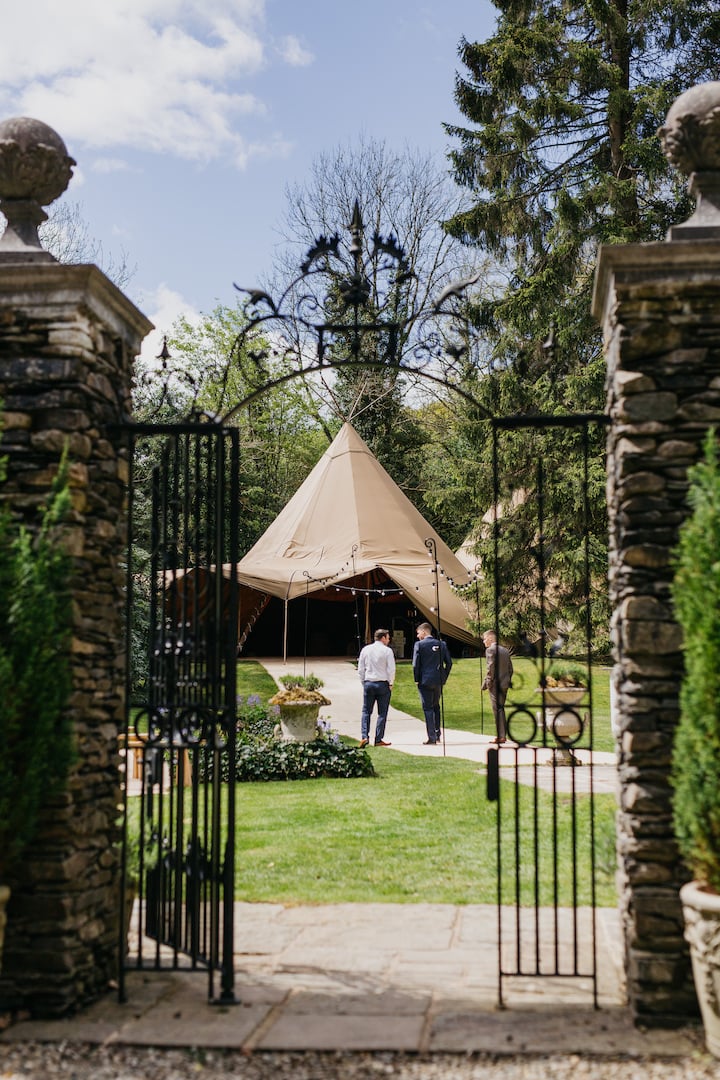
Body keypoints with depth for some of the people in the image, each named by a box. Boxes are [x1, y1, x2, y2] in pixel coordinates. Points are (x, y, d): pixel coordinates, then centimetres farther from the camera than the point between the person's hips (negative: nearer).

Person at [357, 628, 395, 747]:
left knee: (366, 711, 10)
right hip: (383, 683, -3)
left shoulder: (365, 650, 6)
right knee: (382, 713, 4)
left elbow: (360, 669, 9)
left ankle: (364, 736, -5)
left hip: (368, 683, 3)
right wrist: (390, 684, 4)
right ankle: (378, 740, 3)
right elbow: (391, 669, -8)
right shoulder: (387, 651, -6)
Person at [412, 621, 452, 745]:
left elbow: (416, 664, -10)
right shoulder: (441, 644, 6)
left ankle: (432, 738, -2)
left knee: (428, 708, 0)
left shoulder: (419, 644, -7)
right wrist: (444, 677, 13)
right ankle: (437, 734, 22)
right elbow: (449, 662, 6)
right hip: (439, 681, 5)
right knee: (436, 706, 21)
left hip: (425, 681, -5)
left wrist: (417, 679, 0)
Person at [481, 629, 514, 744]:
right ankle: (503, 735, 17)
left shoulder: (490, 650, -11)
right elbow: (510, 668, 16)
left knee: (497, 710, -6)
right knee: (501, 709, 15)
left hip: (495, 684, -8)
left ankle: (501, 736, -8)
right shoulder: (505, 650, 15)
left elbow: (491, 668, -17)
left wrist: (486, 683, -11)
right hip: (505, 684, 8)